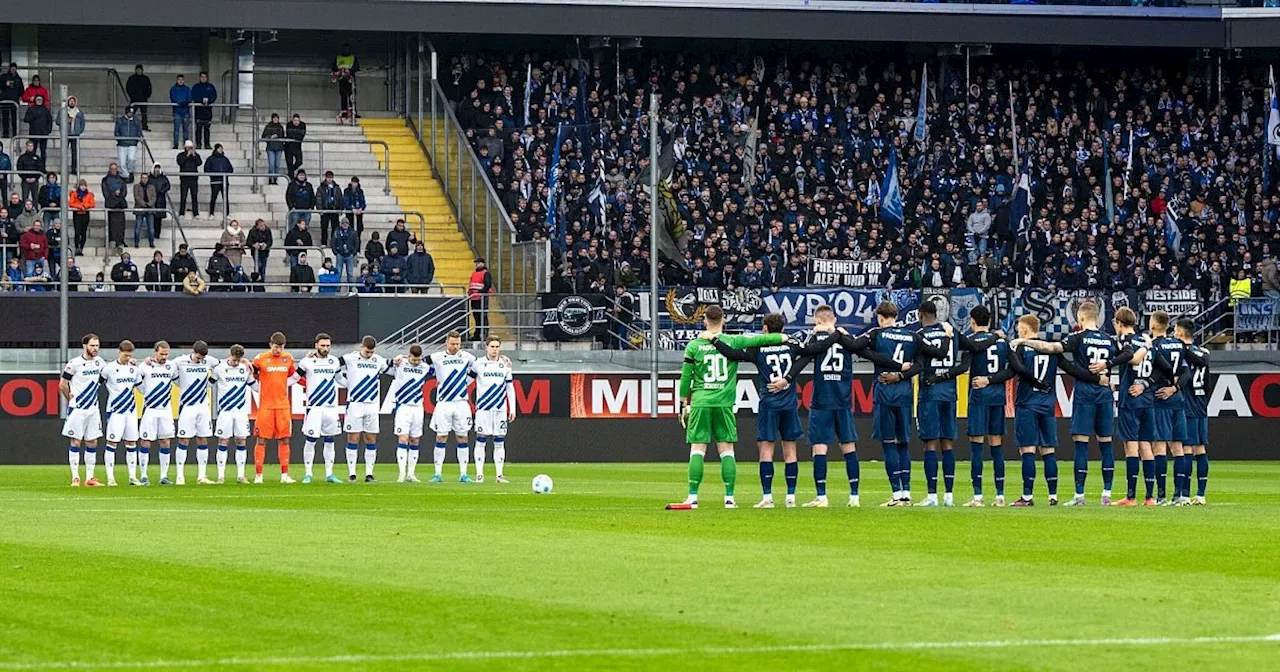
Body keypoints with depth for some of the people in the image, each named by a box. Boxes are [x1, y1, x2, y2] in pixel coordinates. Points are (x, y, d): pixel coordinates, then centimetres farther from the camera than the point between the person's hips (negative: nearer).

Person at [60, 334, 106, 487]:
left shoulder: (99, 362, 6)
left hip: (93, 409, 6)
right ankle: (75, 478, -1)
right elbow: (63, 385, -4)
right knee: (76, 442, -3)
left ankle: (89, 478, 11)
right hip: (77, 409, -6)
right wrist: (71, 400, 5)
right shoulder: (75, 363, -11)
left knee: (92, 442, 6)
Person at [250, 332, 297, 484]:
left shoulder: (288, 358, 6)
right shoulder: (260, 359, -4)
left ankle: (284, 475, 7)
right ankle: (258, 475, 1)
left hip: (283, 405, 3)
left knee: (284, 440, 3)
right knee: (262, 440, -2)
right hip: (266, 405, -3)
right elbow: (253, 374, 9)